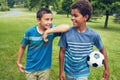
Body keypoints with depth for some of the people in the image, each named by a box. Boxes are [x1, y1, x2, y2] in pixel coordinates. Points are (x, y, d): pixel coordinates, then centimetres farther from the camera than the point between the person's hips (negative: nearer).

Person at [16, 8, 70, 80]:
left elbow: (67, 27, -32)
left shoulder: (52, 29, -15)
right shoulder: (30, 32, -15)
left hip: (45, 68, 1)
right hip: (31, 68, -1)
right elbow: (22, 47, -1)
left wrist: (49, 31, -36)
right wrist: (19, 62, 6)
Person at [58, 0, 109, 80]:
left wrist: (106, 69, 5)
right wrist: (61, 71, -3)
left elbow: (102, 50, 1)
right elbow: (62, 52, -7)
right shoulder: (67, 33, -16)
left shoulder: (93, 35, -15)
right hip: (68, 72, 1)